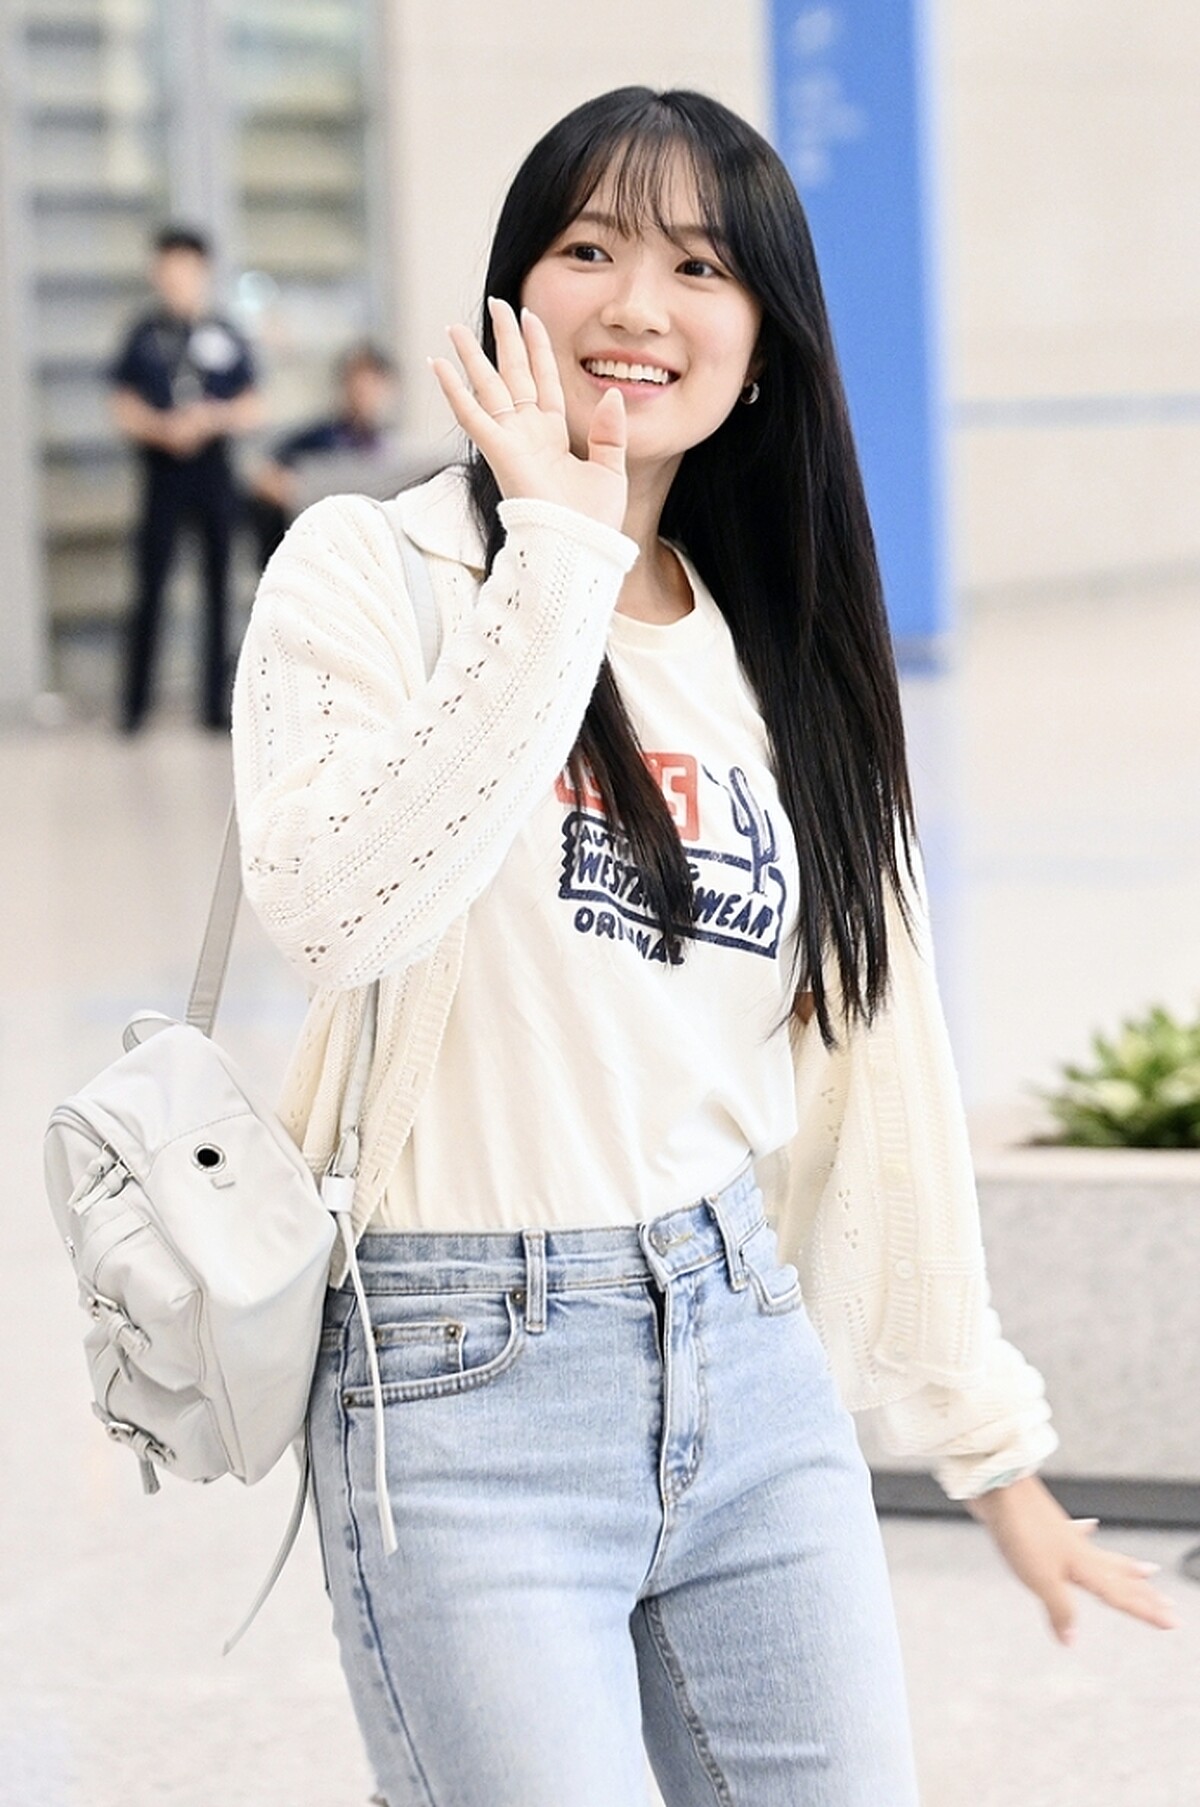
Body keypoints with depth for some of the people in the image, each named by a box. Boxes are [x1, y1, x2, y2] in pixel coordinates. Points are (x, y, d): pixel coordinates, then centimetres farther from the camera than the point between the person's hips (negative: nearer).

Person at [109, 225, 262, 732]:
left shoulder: (225, 337, 6)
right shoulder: (145, 335, 3)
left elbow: (251, 410, 7)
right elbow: (125, 410, 2)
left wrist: (212, 418, -12)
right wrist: (163, 428, -16)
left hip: (215, 466, 2)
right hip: (163, 467, -2)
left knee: (219, 586, 4)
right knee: (150, 585, -4)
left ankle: (216, 704, 10)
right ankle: (135, 704, 2)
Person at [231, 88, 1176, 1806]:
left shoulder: (787, 659, 12)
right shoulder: (375, 568, -5)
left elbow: (878, 1058, 15)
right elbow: (332, 907, -24)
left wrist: (988, 1440, 15)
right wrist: (558, 561, -19)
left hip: (750, 1354, 5)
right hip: (468, 1386, -5)